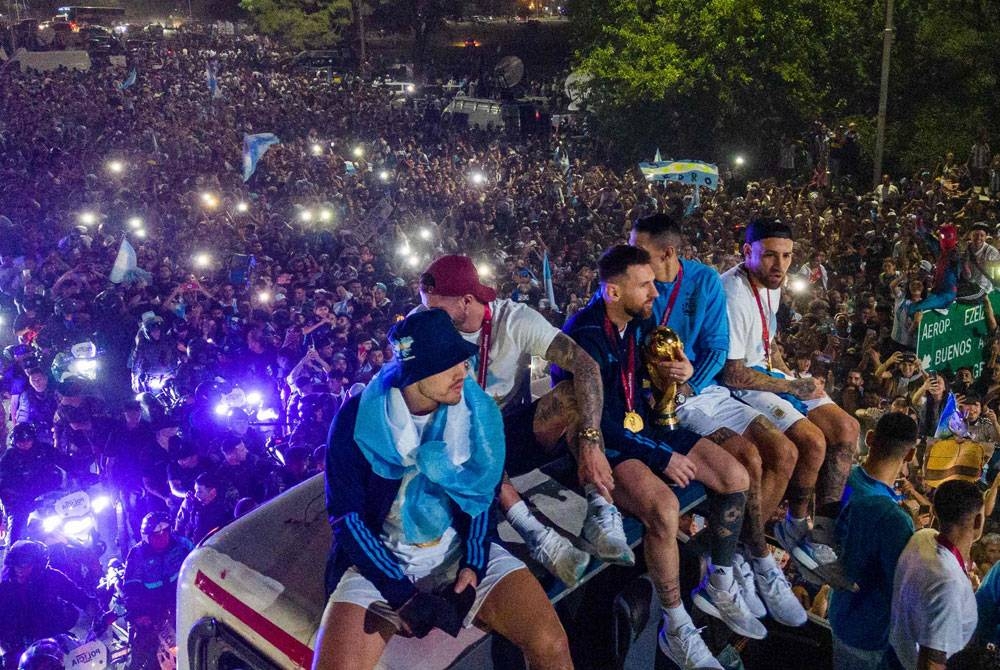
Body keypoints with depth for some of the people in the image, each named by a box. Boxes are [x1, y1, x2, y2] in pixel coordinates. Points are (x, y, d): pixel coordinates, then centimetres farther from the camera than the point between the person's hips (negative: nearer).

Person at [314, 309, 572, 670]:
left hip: (461, 549, 2)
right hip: (381, 559, -1)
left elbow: (483, 493, 4)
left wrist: (473, 565, -10)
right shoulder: (355, 420, -13)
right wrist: (401, 591, -17)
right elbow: (346, 516, -9)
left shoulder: (476, 409, -6)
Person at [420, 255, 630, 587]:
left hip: (520, 431, 0)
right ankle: (535, 533, -44)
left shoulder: (515, 319, -14)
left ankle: (601, 511, -37)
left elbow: (585, 365, -25)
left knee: (574, 392, -29)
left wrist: (590, 442, -37)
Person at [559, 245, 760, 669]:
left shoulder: (637, 322, 5)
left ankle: (720, 586, 17)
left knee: (736, 478, -2)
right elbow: (595, 422, -23)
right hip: (599, 445, -9)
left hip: (642, 428, 9)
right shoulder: (583, 335, -21)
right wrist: (662, 457, -19)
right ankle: (676, 628, -15)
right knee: (663, 507, -35)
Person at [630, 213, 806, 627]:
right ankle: (762, 562, -2)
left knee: (784, 453, -9)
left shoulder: (704, 280, 0)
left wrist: (692, 375, -21)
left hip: (704, 387, 5)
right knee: (749, 459, -22)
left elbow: (717, 347, 0)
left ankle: (737, 554, 0)